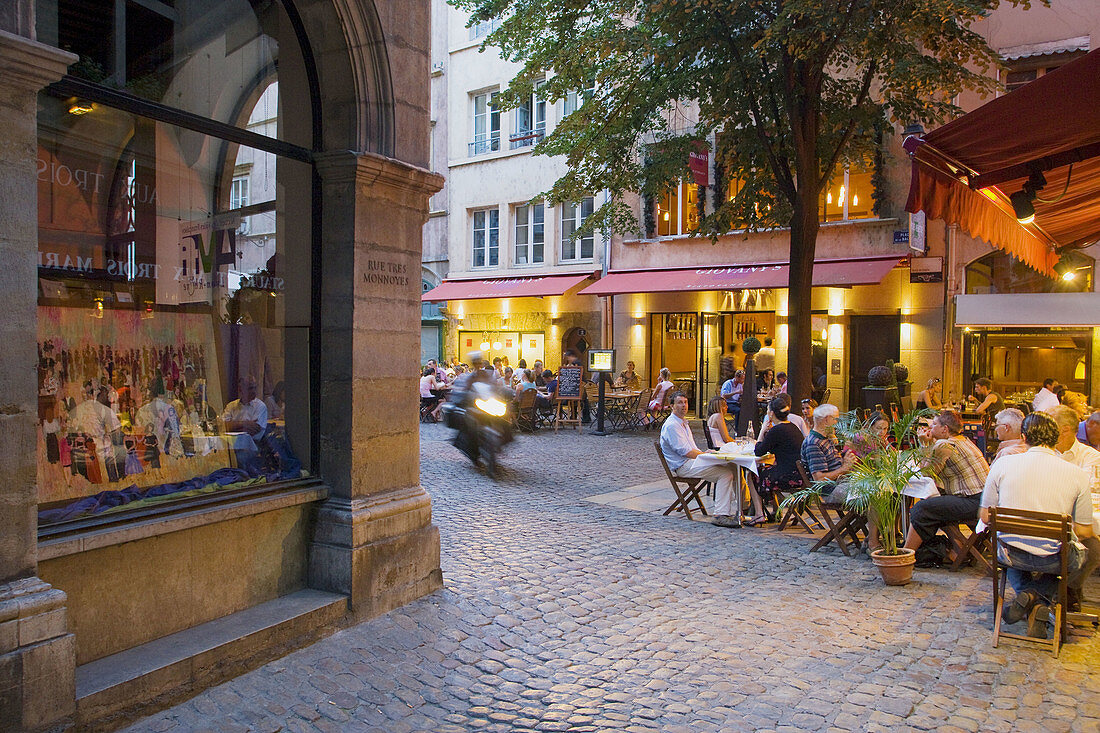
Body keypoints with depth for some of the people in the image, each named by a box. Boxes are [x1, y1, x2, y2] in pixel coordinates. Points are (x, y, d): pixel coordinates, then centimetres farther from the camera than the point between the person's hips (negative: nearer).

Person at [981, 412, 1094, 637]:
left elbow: (986, 517, 0)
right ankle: (1041, 599, 6)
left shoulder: (1003, 464, -6)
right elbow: (1084, 532, -1)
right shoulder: (1077, 475, -7)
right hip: (1055, 559, -1)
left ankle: (1026, 596, 7)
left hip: (1012, 555, 2)